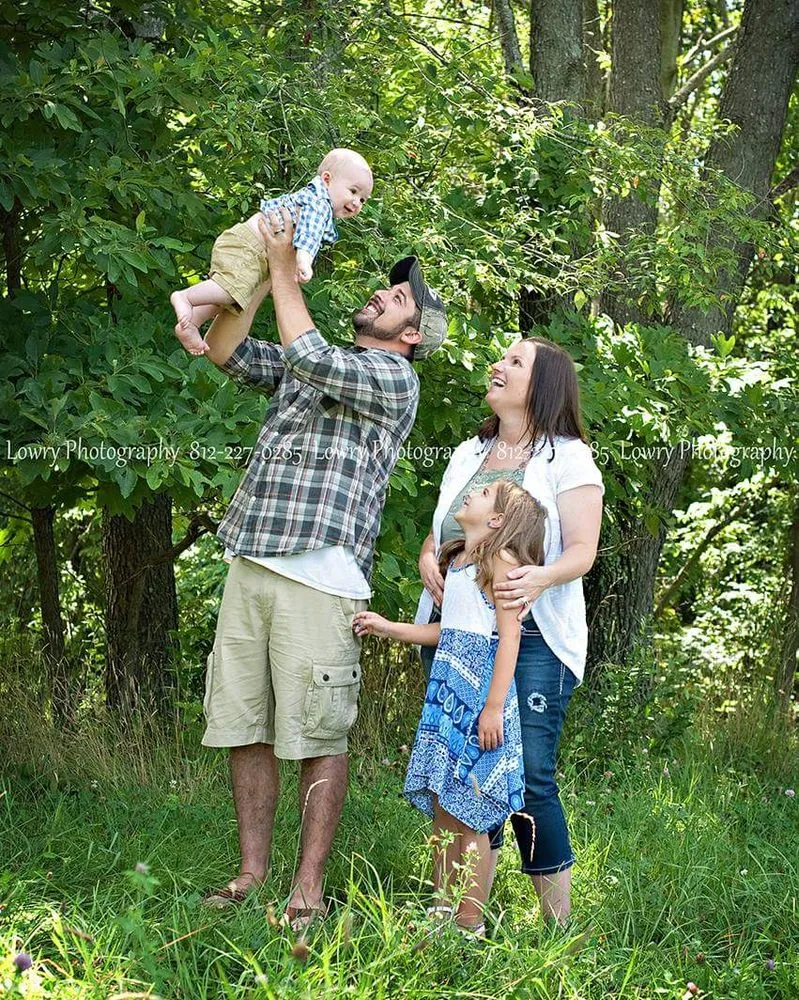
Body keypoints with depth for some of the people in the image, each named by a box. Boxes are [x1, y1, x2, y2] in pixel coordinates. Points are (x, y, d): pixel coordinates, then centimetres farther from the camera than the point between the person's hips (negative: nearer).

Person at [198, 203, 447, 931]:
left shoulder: (393, 378, 1)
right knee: (244, 728, 7)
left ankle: (308, 887, 0)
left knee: (318, 735, -4)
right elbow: (226, 351, 17)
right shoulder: (308, 365, 23)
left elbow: (307, 355, -12)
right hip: (250, 568, 7)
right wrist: (263, 268, 9)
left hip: (320, 577, -7)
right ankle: (252, 871, 15)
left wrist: (284, 269, -4)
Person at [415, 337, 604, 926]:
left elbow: (583, 551, -7)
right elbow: (436, 536, 23)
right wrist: (428, 562, -2)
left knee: (529, 776, -13)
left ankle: (560, 929, -4)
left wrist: (540, 579, -29)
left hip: (531, 639, -5)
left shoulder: (567, 458, 2)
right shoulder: (469, 453, 19)